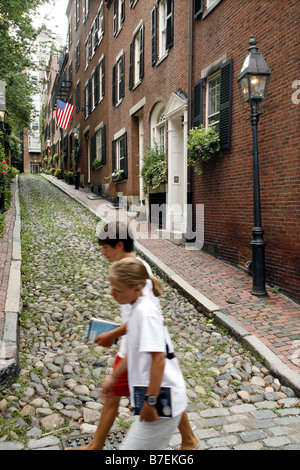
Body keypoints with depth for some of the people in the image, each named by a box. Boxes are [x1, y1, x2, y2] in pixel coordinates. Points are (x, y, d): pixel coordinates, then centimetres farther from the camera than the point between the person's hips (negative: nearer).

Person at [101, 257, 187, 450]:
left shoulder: (146, 311, -21)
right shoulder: (139, 308, 7)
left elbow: (158, 358, -25)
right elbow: (136, 349, 19)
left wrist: (150, 401, -21)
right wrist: (113, 377, 25)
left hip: (162, 400, -9)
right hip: (160, 399, 9)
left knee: (131, 447, 1)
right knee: (151, 447, 20)